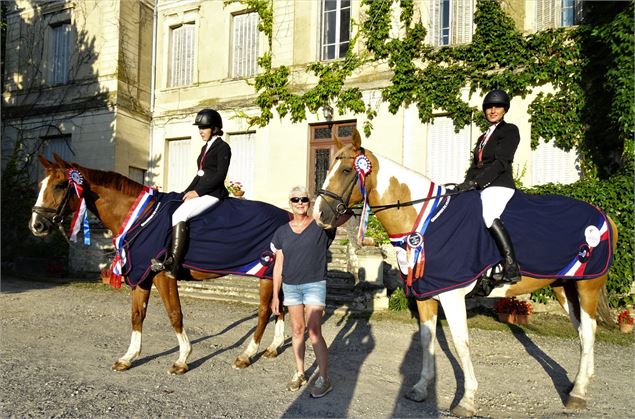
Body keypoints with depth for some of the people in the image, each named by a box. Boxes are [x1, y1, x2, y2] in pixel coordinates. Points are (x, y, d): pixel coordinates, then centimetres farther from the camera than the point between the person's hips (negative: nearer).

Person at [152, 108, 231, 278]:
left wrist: (197, 192, -17)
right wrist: (187, 192, 9)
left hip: (213, 194, -10)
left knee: (179, 214, -27)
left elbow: (220, 175, -15)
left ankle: (173, 263, -31)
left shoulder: (223, 147, -7)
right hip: (199, 192, 10)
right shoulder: (205, 148, 20)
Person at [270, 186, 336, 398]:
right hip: (290, 286, 4)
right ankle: (300, 373, 28)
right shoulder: (282, 232, 5)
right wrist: (275, 295, 6)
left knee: (314, 332, -7)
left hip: (314, 285, -4)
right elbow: (278, 265, 7)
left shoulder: (321, 227, -4)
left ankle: (324, 379, 5)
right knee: (297, 330, 13)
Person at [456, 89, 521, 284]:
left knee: (489, 216, -33)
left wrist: (475, 182, -20)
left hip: (499, 185, -9)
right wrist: (465, 184, 1)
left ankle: (512, 267, -34)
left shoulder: (510, 130, 3)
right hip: (481, 188, 9)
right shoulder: (483, 137, 26)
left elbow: (501, 162, -10)